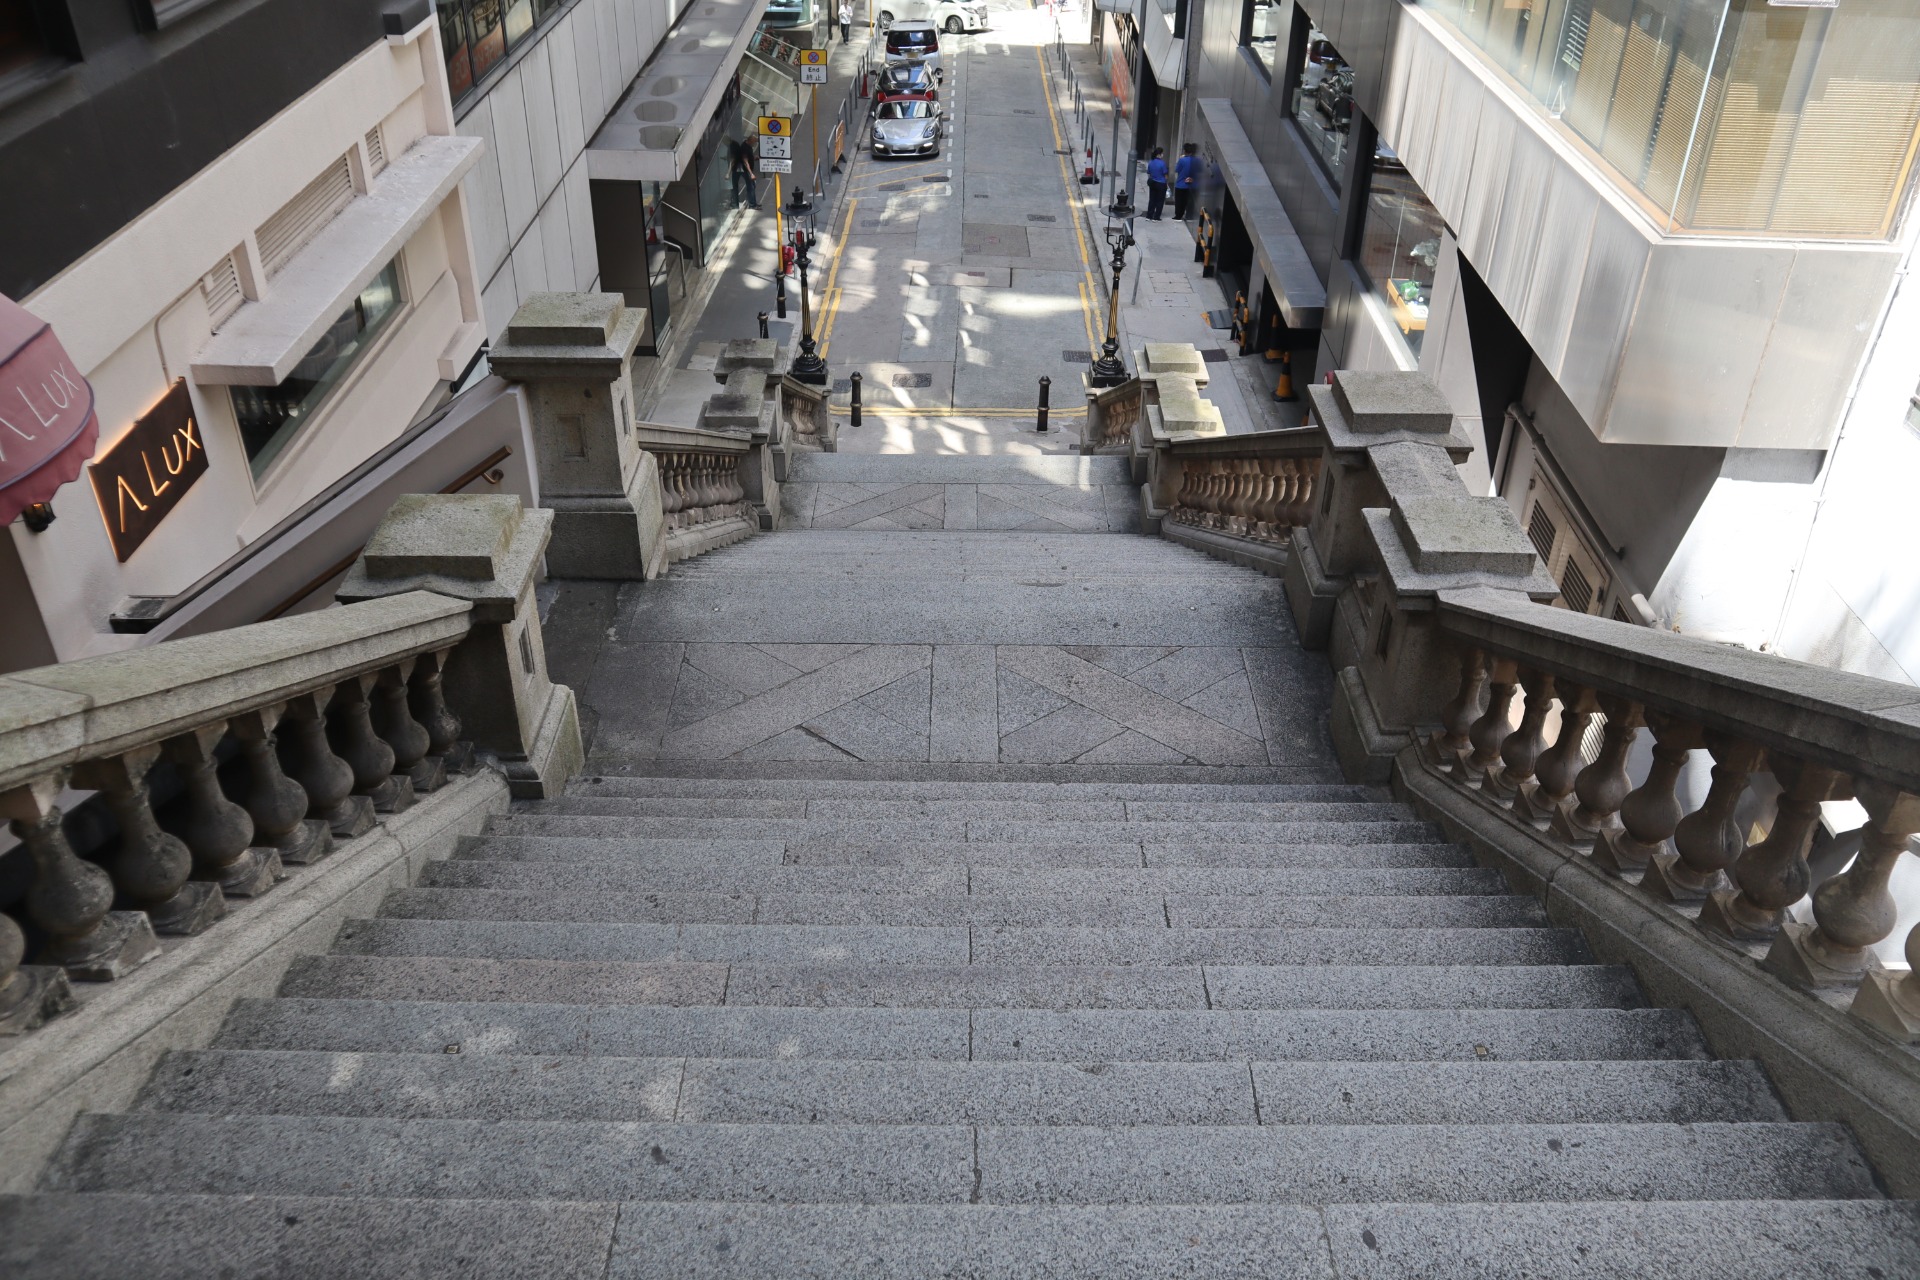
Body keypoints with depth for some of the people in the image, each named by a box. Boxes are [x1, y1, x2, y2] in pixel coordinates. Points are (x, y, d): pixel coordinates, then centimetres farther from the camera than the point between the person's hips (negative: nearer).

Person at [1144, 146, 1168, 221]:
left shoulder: (1150, 162, -1)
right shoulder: (1162, 163, -17)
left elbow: (1148, 174, 7)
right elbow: (1165, 175, -10)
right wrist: (1166, 182, 6)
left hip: (1152, 183, 5)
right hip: (1161, 184, -5)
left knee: (1152, 200, 14)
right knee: (1160, 201, 5)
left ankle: (1149, 216, 17)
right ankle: (1156, 217, 6)